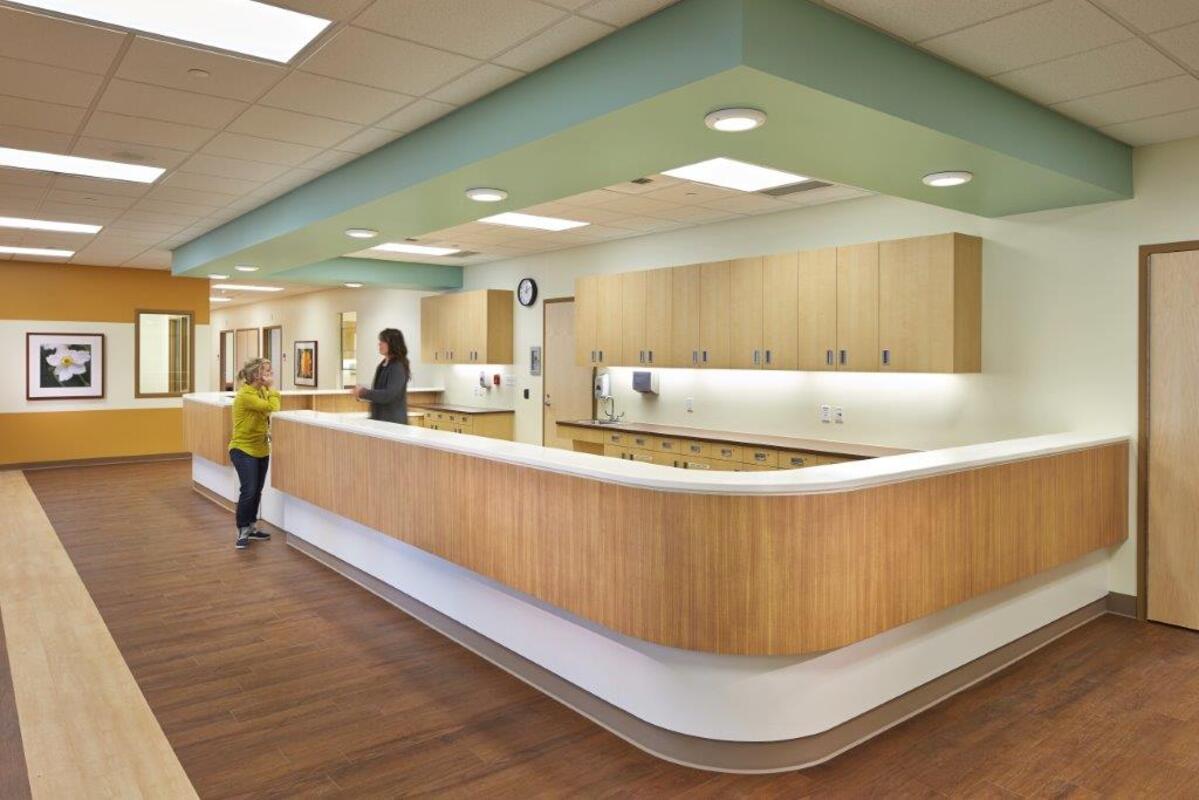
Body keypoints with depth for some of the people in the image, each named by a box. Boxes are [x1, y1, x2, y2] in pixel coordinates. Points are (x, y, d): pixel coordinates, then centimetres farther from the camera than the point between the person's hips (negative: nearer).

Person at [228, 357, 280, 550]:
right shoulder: (245, 395, -20)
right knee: (248, 491, -10)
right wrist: (271, 387, -18)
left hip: (261, 449, 8)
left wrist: (269, 389, -2)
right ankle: (242, 532, 3)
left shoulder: (261, 391, 6)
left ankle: (251, 527, 25)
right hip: (243, 450, -8)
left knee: (257, 491, 13)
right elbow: (272, 408, -26)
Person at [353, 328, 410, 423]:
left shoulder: (398, 367, -14)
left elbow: (389, 395, -21)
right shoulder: (381, 366, 12)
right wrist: (363, 391, 5)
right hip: (378, 418, 8)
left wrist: (364, 393, -18)